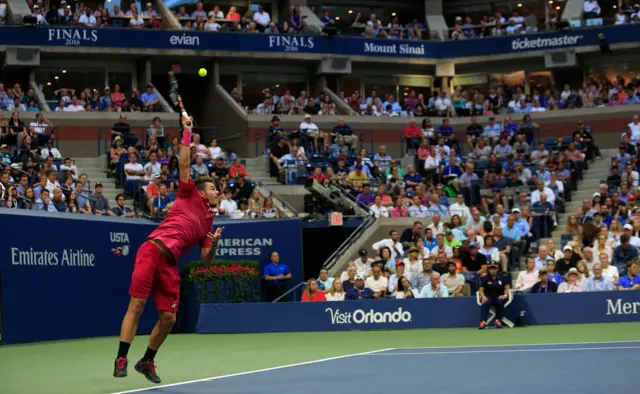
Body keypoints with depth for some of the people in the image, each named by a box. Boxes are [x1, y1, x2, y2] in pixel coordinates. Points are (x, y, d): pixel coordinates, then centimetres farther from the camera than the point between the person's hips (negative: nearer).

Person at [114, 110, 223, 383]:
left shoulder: (209, 222, 21)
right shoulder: (189, 195, 11)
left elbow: (206, 259, 18)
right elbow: (184, 163, 4)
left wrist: (214, 244, -2)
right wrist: (187, 132, 2)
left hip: (170, 263, 5)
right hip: (152, 251, -5)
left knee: (168, 318, -1)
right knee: (136, 305, -12)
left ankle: (147, 361, 16)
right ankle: (121, 359, -10)